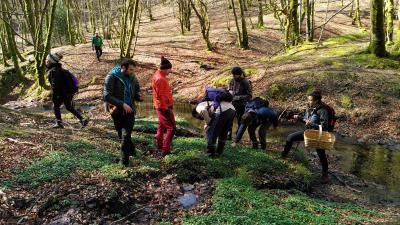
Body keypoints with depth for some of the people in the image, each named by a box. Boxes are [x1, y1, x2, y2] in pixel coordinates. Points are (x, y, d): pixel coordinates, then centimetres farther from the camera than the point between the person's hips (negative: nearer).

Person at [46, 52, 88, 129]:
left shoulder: (53, 71, -17)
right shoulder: (59, 69, 14)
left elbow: (54, 85, -21)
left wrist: (54, 96, -17)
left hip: (64, 93, -9)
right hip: (69, 92, 9)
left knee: (56, 106, 7)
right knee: (69, 107, 18)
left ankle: (59, 123, 14)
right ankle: (82, 120, 14)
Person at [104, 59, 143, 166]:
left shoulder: (132, 78, 2)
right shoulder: (112, 77, -12)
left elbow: (136, 91, 16)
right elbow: (107, 95, -18)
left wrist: (139, 97, -9)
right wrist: (122, 104, -26)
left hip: (129, 110, 1)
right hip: (117, 111, -1)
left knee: (126, 135, -5)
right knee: (121, 135, 13)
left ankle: (124, 160, 6)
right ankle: (131, 150, 38)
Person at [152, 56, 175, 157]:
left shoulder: (158, 75, 9)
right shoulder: (160, 79, -22)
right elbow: (161, 96, -23)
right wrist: (165, 109, -21)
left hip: (160, 107, 10)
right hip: (164, 107, -10)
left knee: (162, 126, 19)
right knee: (171, 128, -6)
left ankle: (159, 147, 30)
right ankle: (166, 150, -5)